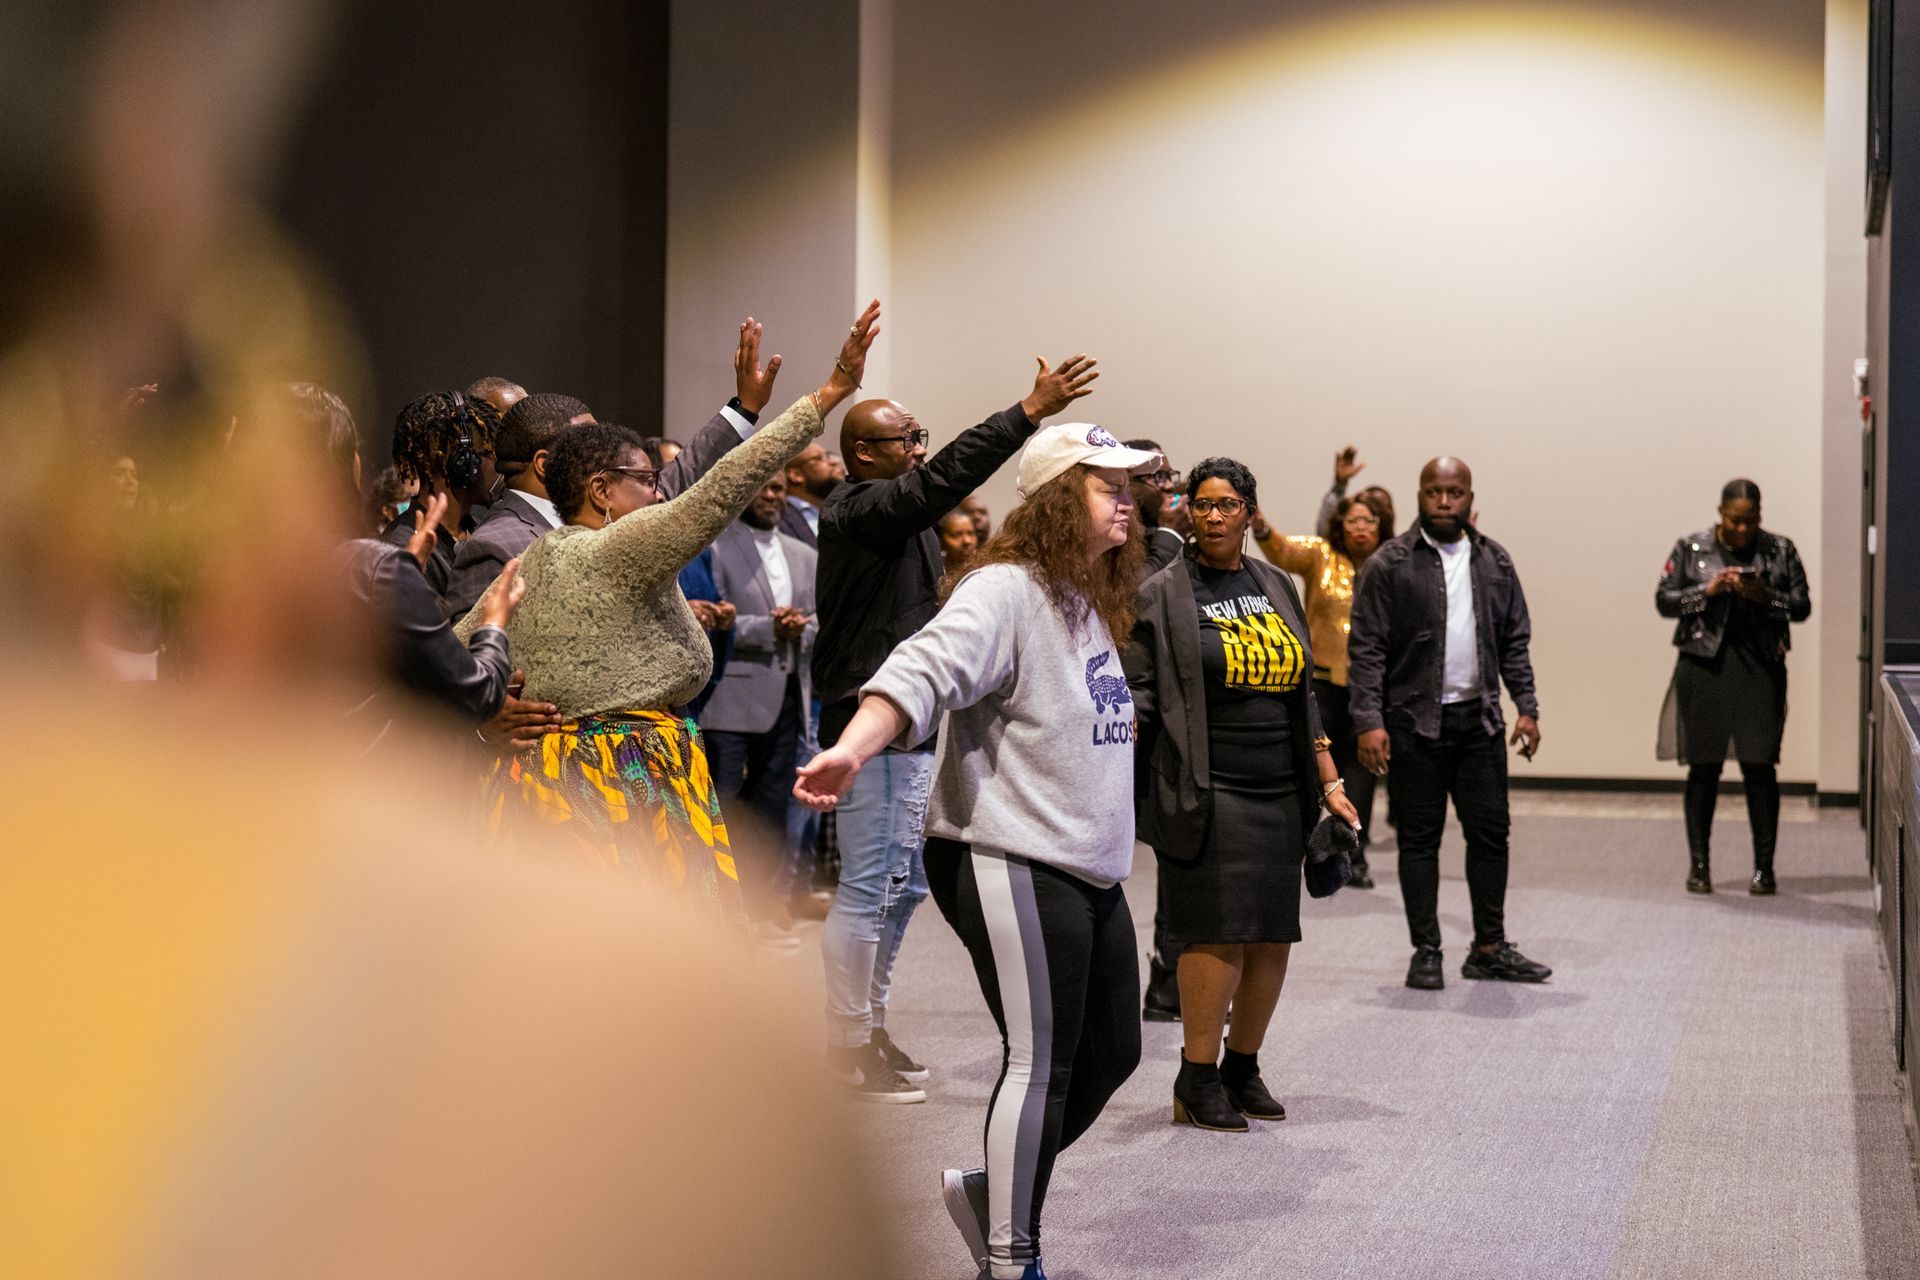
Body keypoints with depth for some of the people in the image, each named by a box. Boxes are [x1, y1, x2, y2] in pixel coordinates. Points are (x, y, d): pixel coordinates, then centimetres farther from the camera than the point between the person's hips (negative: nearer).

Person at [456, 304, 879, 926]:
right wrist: (828, 395, -20)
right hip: (633, 789, -8)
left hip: (545, 780, 8)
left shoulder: (526, 567, 13)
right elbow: (723, 488, -19)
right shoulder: (623, 550, -11)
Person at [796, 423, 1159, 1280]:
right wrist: (853, 749, -47)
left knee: (1111, 1053, 15)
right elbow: (926, 669, -31)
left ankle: (991, 1192, 32)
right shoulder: (1006, 590, -14)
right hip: (1008, 863, -10)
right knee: (1040, 1064, -5)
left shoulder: (1095, 602, 16)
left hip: (1091, 871, 10)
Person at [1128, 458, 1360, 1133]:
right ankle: (1197, 1082, 0)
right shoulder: (1163, 595, -1)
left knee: (1273, 936, 6)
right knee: (1218, 932, -11)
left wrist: (1329, 781, 17)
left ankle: (1242, 1067, 20)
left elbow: (1303, 695, 20)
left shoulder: (1276, 587, 15)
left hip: (1281, 795, 6)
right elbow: (1138, 696, -5)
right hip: (1205, 792, -6)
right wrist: (1118, 780, -18)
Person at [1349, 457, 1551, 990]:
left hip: (1479, 719, 4)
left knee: (1490, 832, 6)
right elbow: (1366, 648, -7)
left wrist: (1526, 706, 4)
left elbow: (1515, 641, 13)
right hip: (1414, 722, -4)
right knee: (1420, 838, 3)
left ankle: (1489, 948, 16)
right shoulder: (1389, 564, -5)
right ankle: (1426, 952, 10)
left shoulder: (1494, 561, 9)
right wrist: (1368, 721, -15)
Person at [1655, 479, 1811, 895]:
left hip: (1761, 668, 0)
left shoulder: (1780, 550, 5)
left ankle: (1764, 865, 6)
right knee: (1703, 767, 4)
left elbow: (1802, 606, 4)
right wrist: (1707, 591, -13)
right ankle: (1698, 864, 13)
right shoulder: (1691, 548, 4)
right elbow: (1663, 600, 2)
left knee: (1759, 766, -2)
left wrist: (1765, 596, -14)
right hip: (1703, 667, 0)